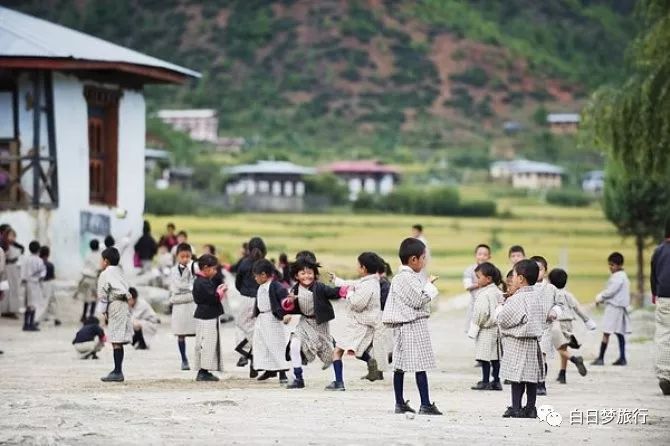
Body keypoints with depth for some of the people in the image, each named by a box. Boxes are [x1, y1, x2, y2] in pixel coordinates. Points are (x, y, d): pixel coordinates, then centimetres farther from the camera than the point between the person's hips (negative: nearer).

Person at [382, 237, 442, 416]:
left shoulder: (398, 278, 15)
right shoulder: (408, 278, -16)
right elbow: (419, 301, -18)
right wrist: (429, 286, -7)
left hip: (401, 326, 10)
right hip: (414, 325, -10)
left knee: (400, 365, 10)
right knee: (420, 366, -9)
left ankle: (400, 403, 14)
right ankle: (426, 405, -9)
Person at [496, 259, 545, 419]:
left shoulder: (517, 299, -16)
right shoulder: (535, 296, 9)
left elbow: (503, 318, -15)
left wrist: (500, 308, 7)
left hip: (517, 342, -8)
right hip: (534, 341, 8)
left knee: (517, 376, -5)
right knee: (531, 375, 9)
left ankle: (516, 408, -4)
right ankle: (530, 407, 12)